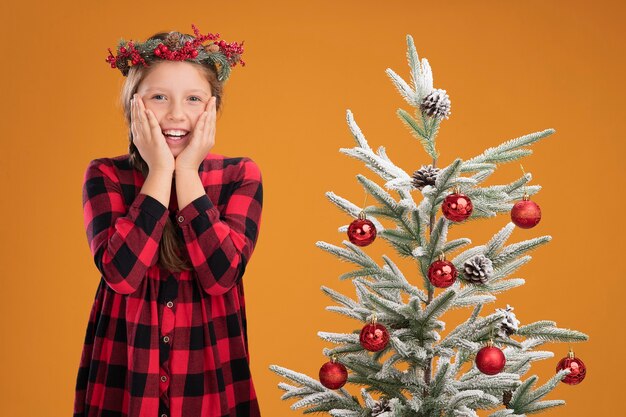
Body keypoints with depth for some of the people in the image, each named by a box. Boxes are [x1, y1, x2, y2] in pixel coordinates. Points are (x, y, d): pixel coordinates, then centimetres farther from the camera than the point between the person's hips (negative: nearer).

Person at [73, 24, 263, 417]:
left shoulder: (240, 176, -3)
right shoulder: (106, 175, -4)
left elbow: (220, 276, -17)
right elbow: (122, 274, -20)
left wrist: (187, 172, -16)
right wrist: (161, 170, -17)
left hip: (209, 371, 1)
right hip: (125, 371, 0)